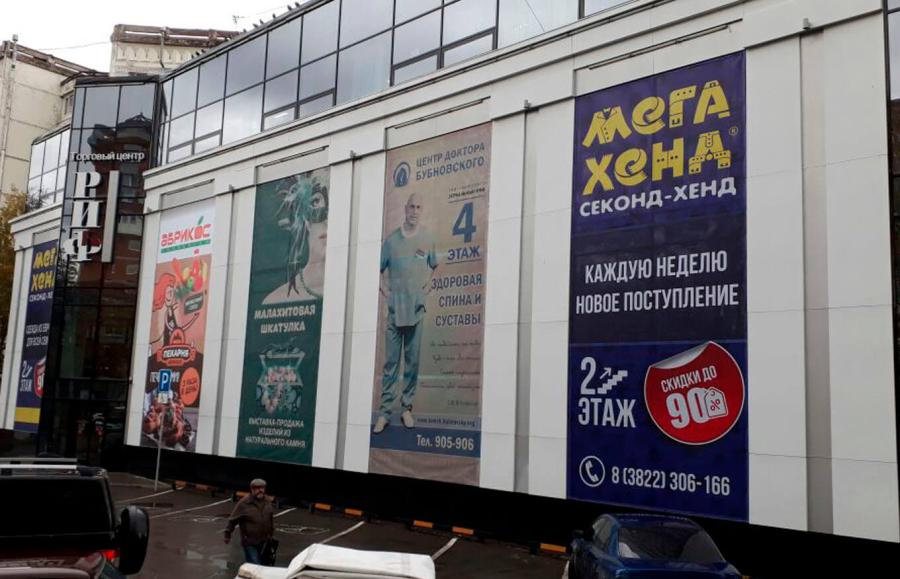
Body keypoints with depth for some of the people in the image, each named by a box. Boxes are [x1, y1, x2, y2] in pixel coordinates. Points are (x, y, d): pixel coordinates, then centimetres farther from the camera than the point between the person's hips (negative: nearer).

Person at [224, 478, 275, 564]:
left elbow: (271, 518, 18)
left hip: (264, 541, 6)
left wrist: (271, 534, 22)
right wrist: (227, 534, -4)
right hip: (249, 542, -6)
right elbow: (233, 520, -7)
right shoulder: (244, 503, -13)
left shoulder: (267, 502, 5)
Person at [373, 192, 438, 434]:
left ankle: (407, 409, 13)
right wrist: (383, 291, 2)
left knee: (412, 362, 3)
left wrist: (428, 285, 9)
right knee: (391, 362, 0)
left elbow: (433, 265, 23)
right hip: (395, 308, -1)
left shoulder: (427, 238, 7)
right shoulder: (392, 239, 4)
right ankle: (385, 412, 4)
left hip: (416, 308, 1)